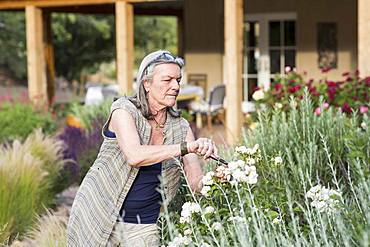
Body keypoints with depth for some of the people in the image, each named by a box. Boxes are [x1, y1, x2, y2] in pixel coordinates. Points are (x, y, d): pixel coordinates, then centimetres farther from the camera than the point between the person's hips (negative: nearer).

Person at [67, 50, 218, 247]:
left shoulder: (181, 128, 2)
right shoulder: (124, 110, -10)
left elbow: (197, 184, -3)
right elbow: (134, 156, -28)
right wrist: (185, 147, -32)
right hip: (99, 217, -3)